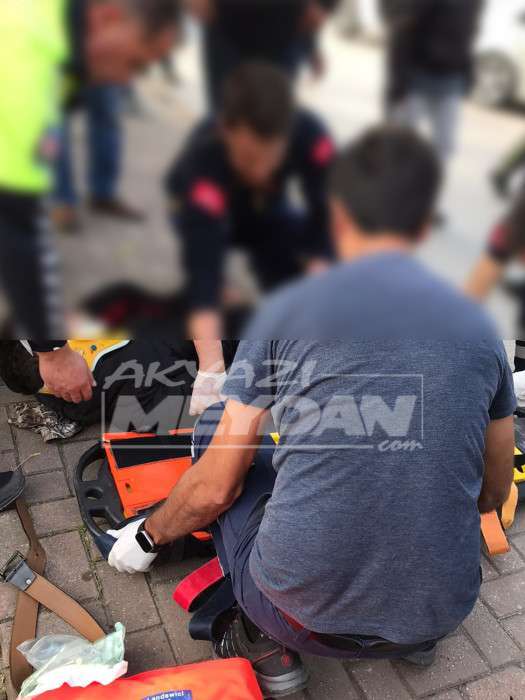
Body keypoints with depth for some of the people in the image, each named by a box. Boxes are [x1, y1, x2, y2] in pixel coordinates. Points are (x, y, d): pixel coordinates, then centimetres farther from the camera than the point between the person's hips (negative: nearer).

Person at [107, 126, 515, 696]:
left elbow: (215, 489, -1)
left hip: (305, 612, -3)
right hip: (441, 613, 4)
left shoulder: (289, 308, -5)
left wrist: (147, 537, 21)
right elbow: (492, 494, 15)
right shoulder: (480, 327, 3)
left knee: (214, 428, 17)